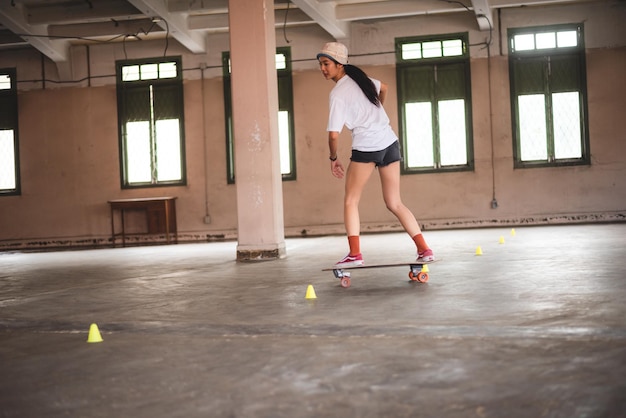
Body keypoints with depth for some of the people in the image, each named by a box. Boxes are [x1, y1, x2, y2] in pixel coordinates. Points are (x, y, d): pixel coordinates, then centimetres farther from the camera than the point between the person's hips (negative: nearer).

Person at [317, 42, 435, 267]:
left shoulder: (338, 94, -11)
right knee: (395, 204, 11)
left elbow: (334, 134, -15)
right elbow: (383, 88, 33)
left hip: (366, 147, -7)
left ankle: (354, 254, -4)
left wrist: (333, 158, 2)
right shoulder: (360, 78, 11)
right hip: (390, 143, 7)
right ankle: (424, 249, 5)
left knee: (350, 201, 6)